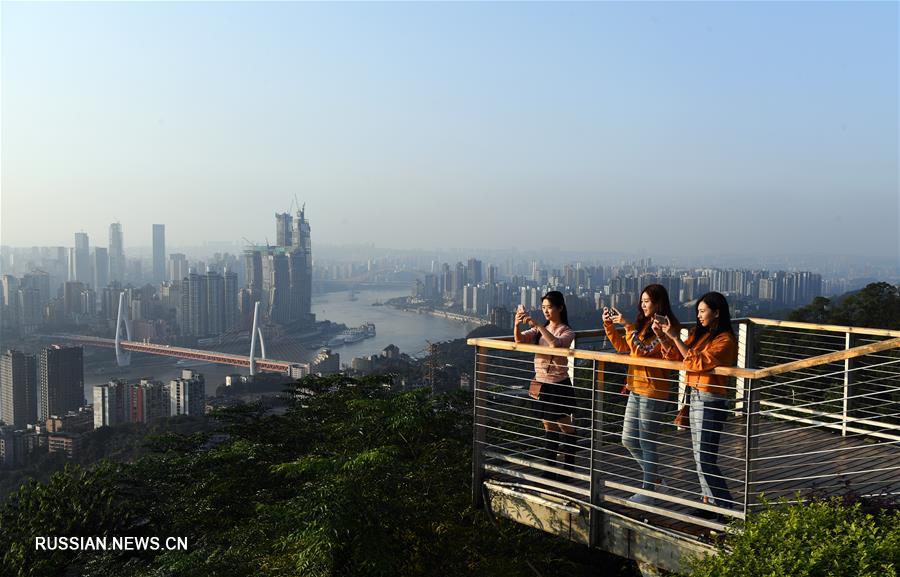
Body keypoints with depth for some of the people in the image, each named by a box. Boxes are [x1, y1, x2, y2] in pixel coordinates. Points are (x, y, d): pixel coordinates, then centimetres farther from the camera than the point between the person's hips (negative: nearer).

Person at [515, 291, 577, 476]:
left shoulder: (567, 332, -9)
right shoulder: (539, 330, 8)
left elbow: (555, 344, -31)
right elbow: (519, 340, -8)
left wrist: (537, 324, -36)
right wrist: (517, 325, -28)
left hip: (559, 386, -5)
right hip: (541, 384, 5)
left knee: (565, 427, 5)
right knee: (549, 429, 12)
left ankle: (569, 468, 16)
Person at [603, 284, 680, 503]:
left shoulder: (665, 327, -14)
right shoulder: (644, 323, 11)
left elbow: (642, 351, -23)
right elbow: (622, 347, 12)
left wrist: (628, 326, -25)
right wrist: (609, 325, 1)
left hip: (653, 392, -9)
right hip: (636, 389, 9)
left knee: (647, 442, 2)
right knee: (628, 439, 14)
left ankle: (647, 491, 16)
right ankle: (655, 480, 29)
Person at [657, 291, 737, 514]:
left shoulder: (725, 340, -15)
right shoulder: (699, 334, 9)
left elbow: (696, 362, -24)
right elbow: (675, 355, 10)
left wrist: (675, 337, -22)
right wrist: (662, 335, -3)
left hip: (711, 402, -8)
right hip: (696, 397, 8)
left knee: (705, 459, -5)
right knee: (700, 456, 14)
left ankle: (726, 507, 6)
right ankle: (709, 502, 23)